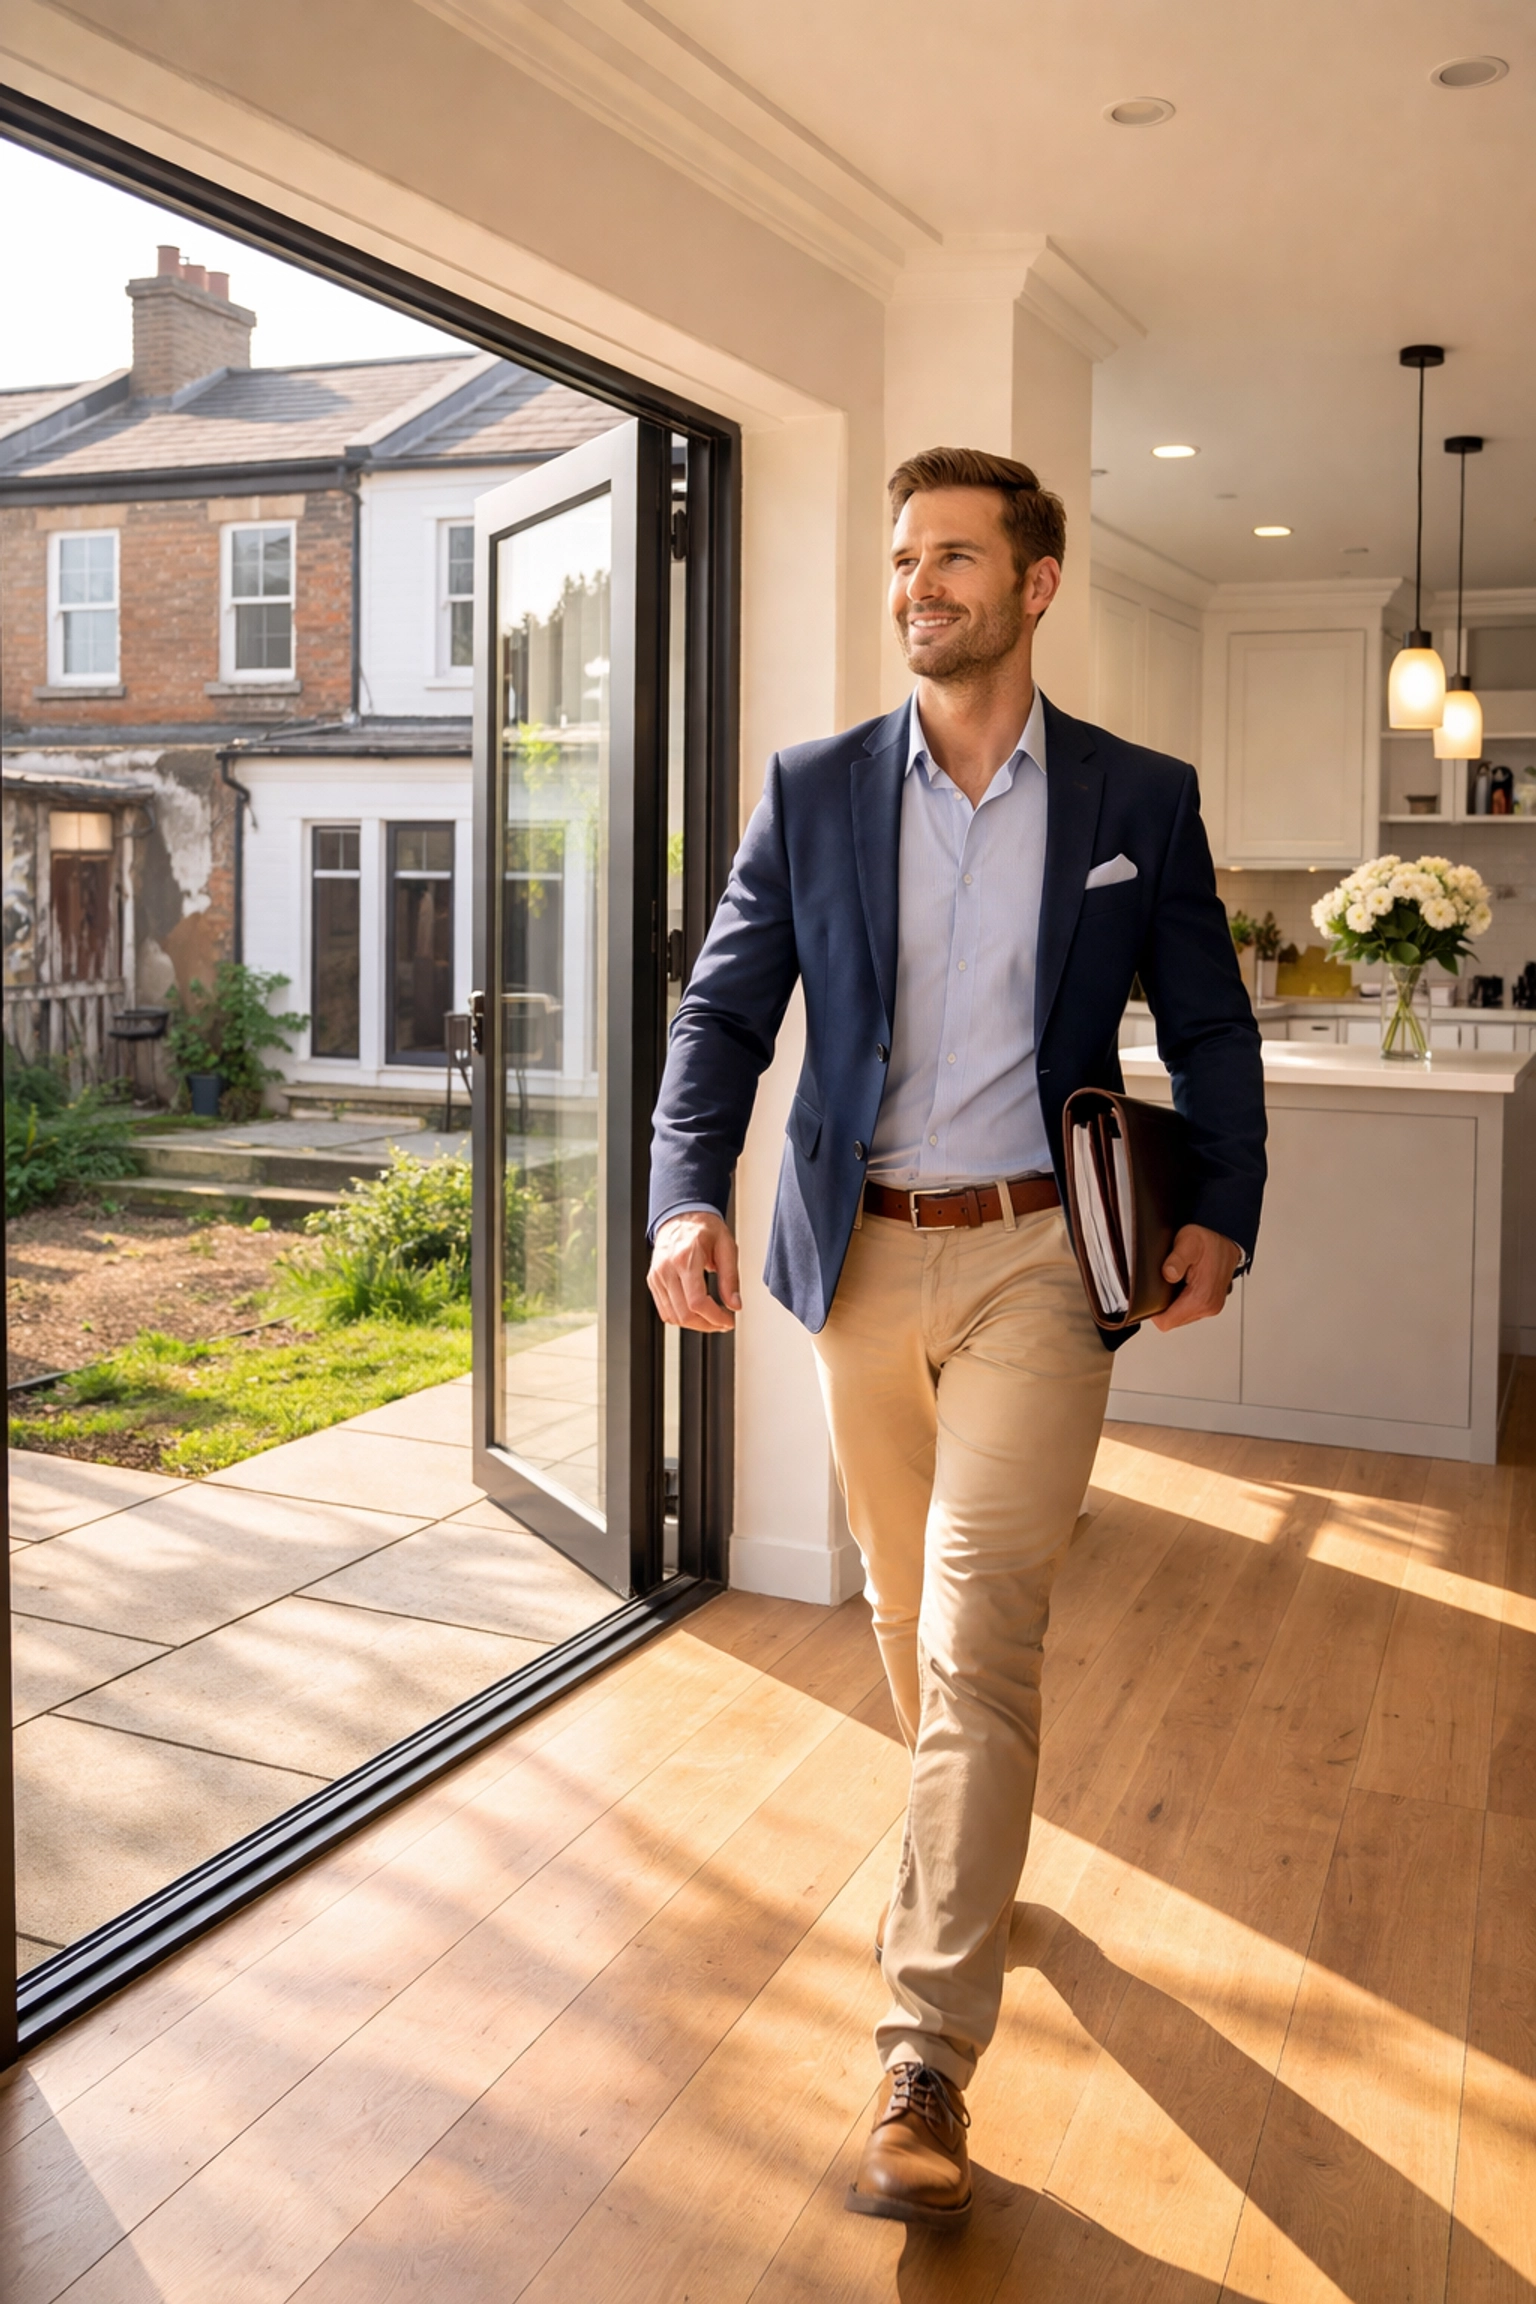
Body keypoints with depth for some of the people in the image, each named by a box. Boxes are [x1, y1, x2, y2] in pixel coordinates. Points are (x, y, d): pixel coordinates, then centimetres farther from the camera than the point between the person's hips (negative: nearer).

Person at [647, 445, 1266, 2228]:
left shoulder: (1142, 799, 2)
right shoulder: (813, 792, 4)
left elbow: (1209, 1031, 9)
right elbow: (724, 1008, 2)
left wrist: (1221, 1216, -1)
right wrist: (687, 1195, -13)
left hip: (1036, 1258, -3)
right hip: (862, 1256, 3)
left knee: (979, 1630, -11)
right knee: (909, 1612, 17)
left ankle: (926, 2061, -3)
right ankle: (968, 1853, 43)